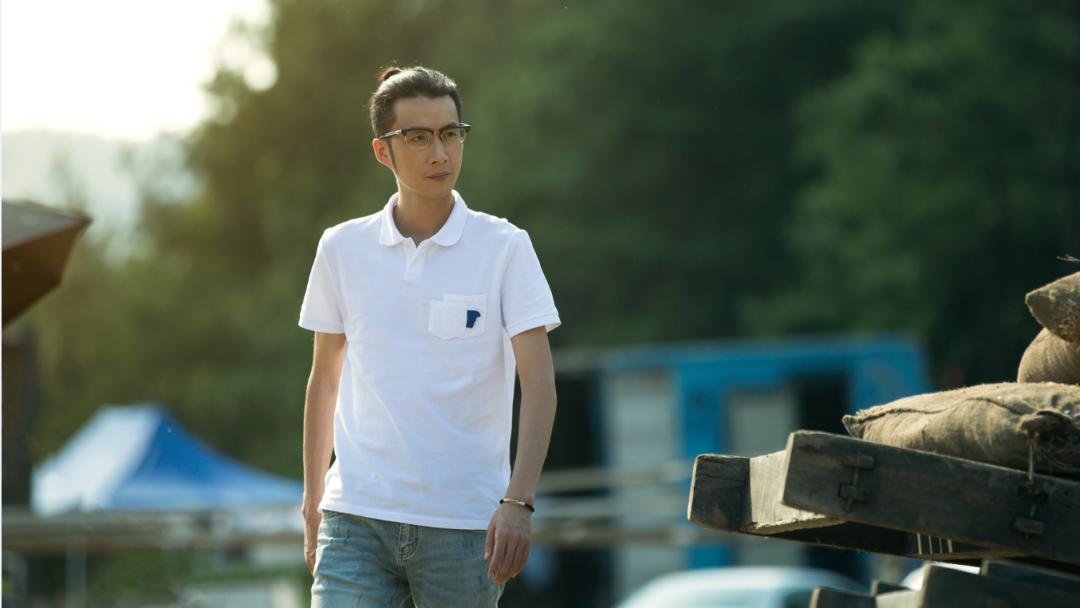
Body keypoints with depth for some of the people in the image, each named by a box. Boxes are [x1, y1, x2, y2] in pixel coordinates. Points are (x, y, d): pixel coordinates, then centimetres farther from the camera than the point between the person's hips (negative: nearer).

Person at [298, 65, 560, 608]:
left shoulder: (504, 248, -2)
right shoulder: (342, 248, 6)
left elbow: (538, 383, -7)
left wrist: (518, 502, -19)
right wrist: (312, 500, 15)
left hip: (463, 524, -1)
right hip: (356, 520, 1)